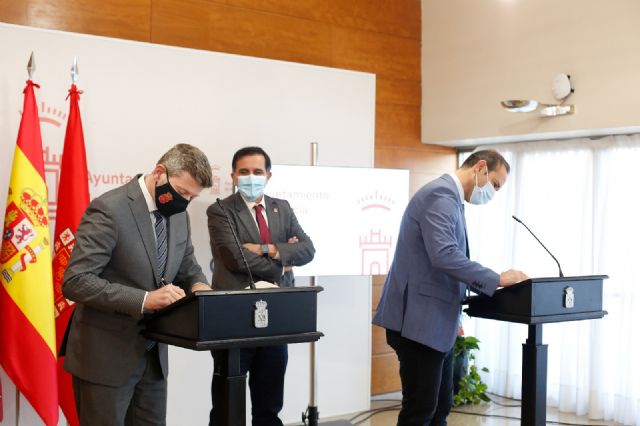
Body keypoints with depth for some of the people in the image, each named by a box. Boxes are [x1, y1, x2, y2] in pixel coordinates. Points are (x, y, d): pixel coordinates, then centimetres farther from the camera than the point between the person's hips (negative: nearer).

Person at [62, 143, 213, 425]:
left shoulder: (179, 214, 5)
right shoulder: (110, 209, -18)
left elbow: (188, 267, 18)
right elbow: (75, 282, -23)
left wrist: (197, 285, -6)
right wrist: (144, 299, -30)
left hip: (153, 354, 7)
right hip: (106, 355, -7)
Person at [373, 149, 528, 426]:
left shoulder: (449, 197, 18)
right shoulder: (441, 194, -16)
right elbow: (445, 256, -28)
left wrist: (491, 284, 13)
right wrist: (496, 279, -22)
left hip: (434, 321, 11)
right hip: (419, 319, -11)